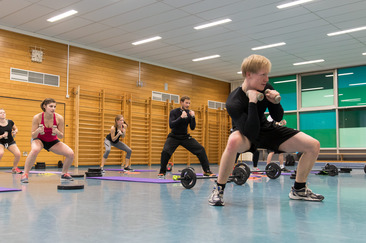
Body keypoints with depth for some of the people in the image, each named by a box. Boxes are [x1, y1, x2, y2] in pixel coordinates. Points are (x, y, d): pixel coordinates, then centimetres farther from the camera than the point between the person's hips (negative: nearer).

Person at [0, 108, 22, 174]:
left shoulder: (10, 122, -7)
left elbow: (16, 129, 11)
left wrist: (15, 132, -10)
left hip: (10, 142, 3)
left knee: (18, 154, -18)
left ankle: (14, 168, 7)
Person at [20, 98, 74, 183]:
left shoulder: (59, 118, -20)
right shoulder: (37, 117, -23)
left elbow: (61, 136, -10)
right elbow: (33, 136, -16)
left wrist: (57, 132, -33)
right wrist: (38, 131, -38)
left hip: (53, 141, 3)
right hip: (39, 140, -2)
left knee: (70, 153, -16)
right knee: (35, 150, -38)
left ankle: (64, 174, 9)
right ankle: (25, 175, -22)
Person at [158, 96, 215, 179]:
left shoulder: (189, 113, -1)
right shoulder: (174, 112, -9)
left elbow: (192, 128, -4)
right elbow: (171, 125, -23)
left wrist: (193, 117, -20)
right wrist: (181, 117, -34)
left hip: (185, 137, 3)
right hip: (174, 137, -3)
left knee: (201, 149, -10)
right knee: (165, 151, -28)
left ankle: (207, 171, 1)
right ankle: (162, 172, -8)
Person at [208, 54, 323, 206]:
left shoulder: (266, 88, -11)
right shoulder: (234, 102, -28)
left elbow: (278, 118, 2)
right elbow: (251, 134, -37)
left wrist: (275, 103, -20)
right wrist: (252, 102, -40)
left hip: (265, 129, 6)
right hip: (246, 135, -6)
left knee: (313, 145, -7)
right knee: (234, 141, -45)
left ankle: (299, 189, 13)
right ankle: (218, 190, -25)